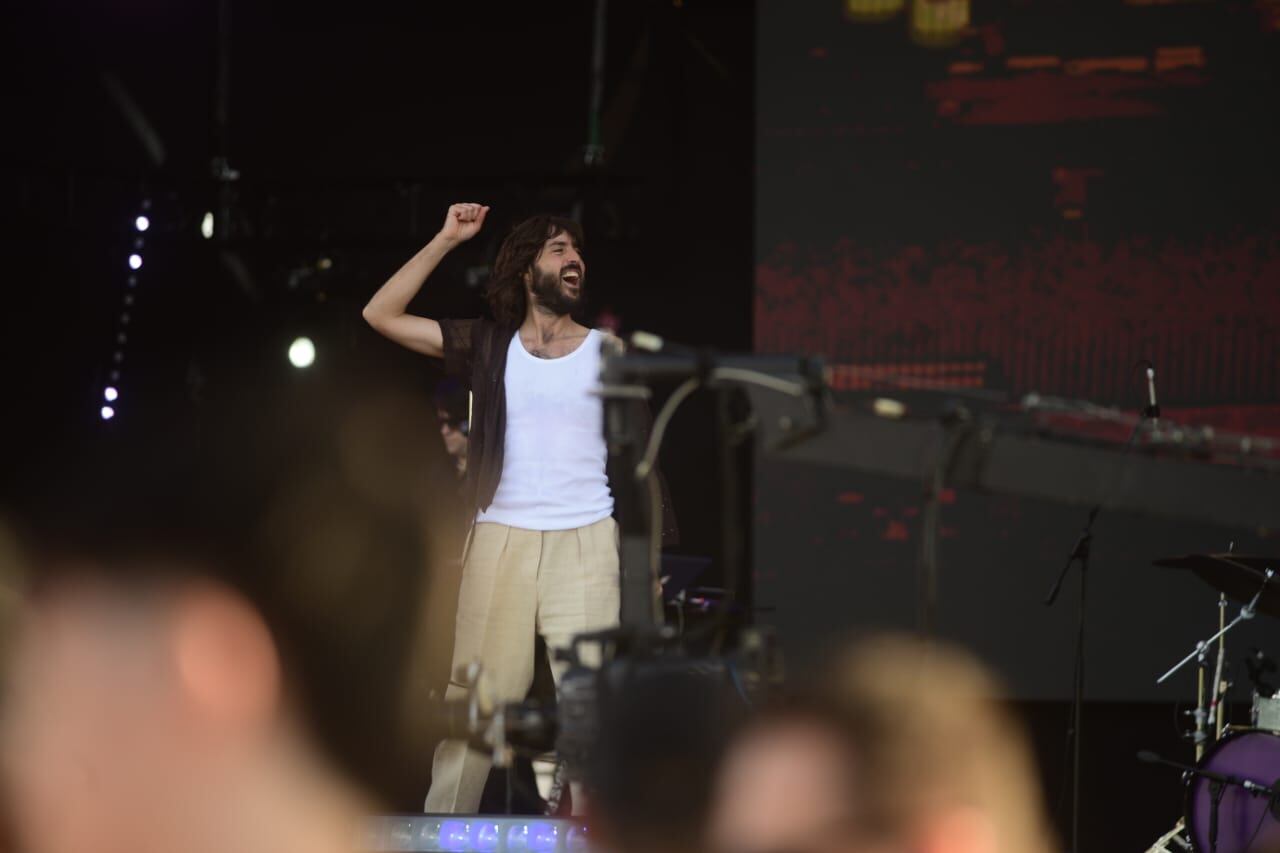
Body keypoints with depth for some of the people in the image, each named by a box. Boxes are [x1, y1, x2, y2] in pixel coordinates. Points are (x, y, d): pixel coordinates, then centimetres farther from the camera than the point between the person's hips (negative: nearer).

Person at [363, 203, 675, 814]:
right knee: (473, 701, -2)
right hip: (501, 541, 0)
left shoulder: (608, 354, 10)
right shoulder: (489, 347, 10)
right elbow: (382, 315, 5)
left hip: (586, 545, 0)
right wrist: (447, 240, 3)